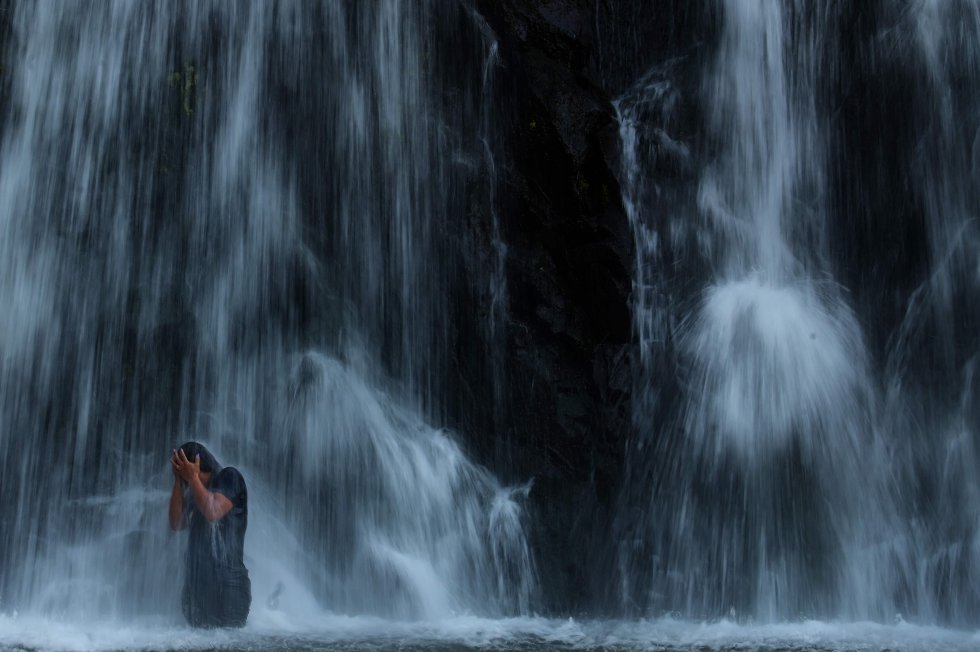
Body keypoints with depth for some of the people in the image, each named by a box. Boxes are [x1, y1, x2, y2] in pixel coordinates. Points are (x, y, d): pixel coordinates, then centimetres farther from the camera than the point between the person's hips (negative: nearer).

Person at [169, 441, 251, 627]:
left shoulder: (229, 477, -4)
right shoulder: (194, 492, 15)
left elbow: (213, 513, -19)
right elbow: (176, 524, 5)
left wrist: (192, 478, -13)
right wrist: (178, 481, 1)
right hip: (199, 582, 7)